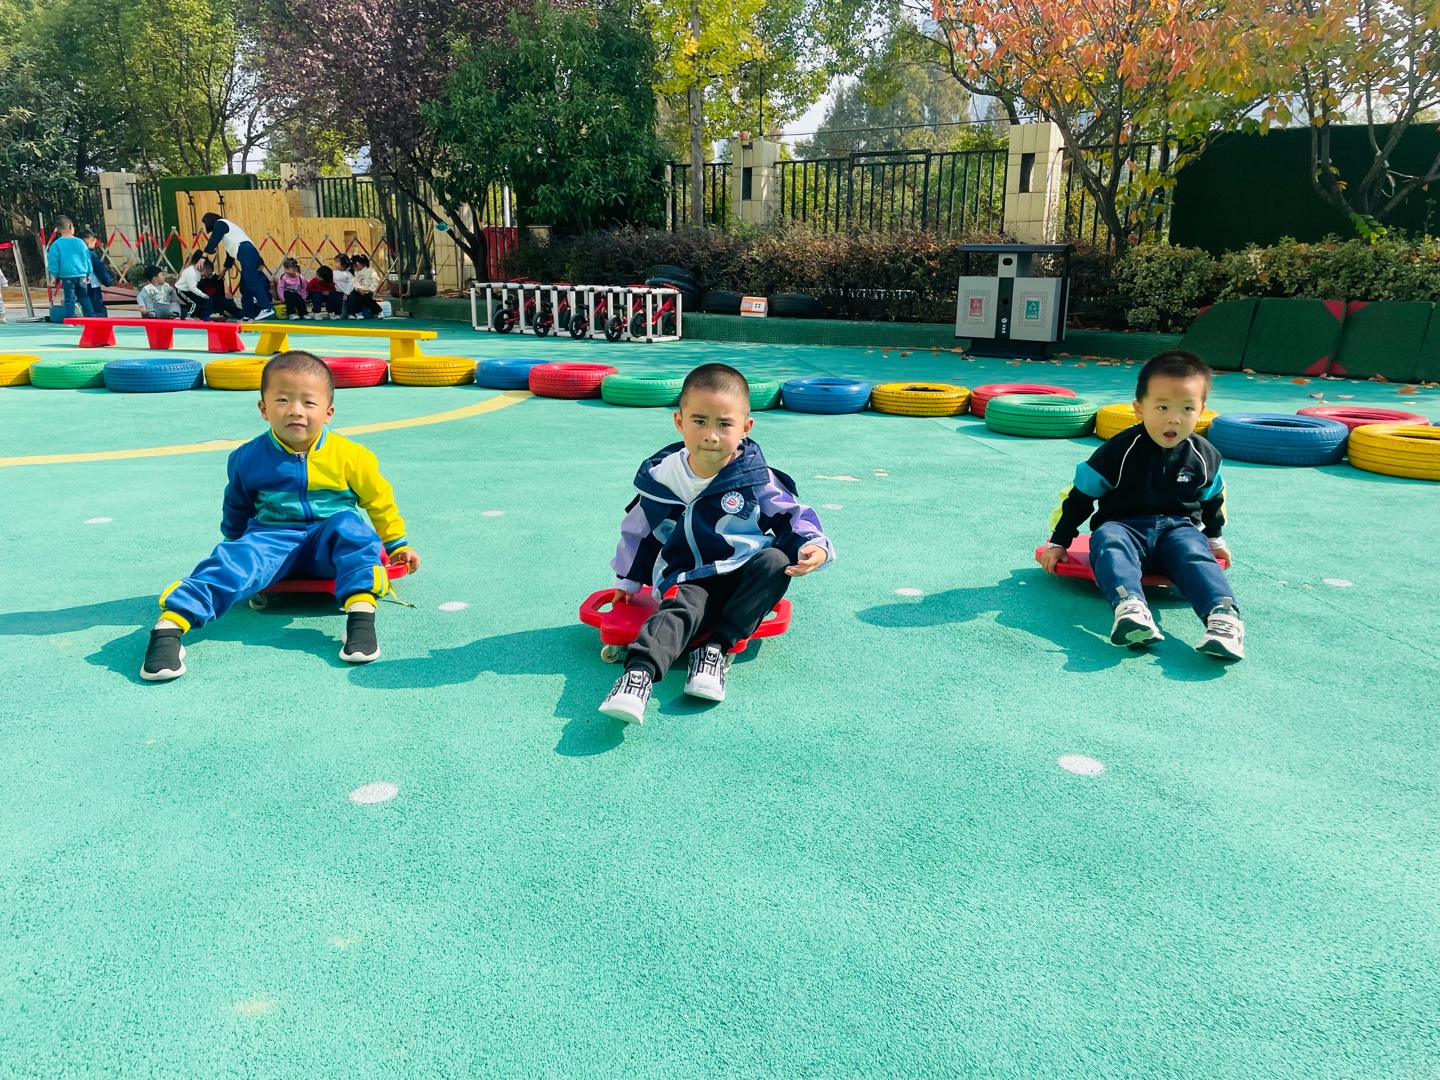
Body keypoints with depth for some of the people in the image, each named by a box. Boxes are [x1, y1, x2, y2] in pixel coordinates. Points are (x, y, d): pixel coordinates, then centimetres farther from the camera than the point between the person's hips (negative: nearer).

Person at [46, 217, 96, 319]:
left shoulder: (56, 244, -4)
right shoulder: (80, 242, 3)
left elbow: (53, 261, -4)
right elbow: (87, 259, 8)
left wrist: (54, 274, 6)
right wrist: (88, 274, 17)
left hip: (67, 275, -2)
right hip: (81, 275, 2)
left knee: (69, 299, 0)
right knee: (84, 298, 13)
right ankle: (91, 317, 11)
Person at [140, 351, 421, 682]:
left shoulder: (348, 456, -4)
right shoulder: (249, 458, 0)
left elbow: (379, 500, 10)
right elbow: (237, 509, 21)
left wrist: (397, 543, 14)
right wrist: (236, 543, 30)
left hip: (329, 542, -1)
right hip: (272, 536, 1)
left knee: (349, 524, -33)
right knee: (237, 560, -29)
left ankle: (361, 614, -48)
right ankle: (170, 624, -43)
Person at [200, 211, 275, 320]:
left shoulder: (220, 223, 9)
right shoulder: (226, 227, 36)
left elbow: (213, 240, -5)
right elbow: (230, 250, 39)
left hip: (245, 253, -9)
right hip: (248, 253, 9)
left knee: (252, 281, -19)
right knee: (244, 286, 9)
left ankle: (267, 308, -29)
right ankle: (249, 315, 7)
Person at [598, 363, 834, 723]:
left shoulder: (755, 477, -4)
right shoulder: (662, 476, 1)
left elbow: (790, 515, 4)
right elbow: (639, 530, 16)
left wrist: (811, 545, -17)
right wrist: (627, 581, 23)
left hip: (746, 578, 1)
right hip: (689, 581, -1)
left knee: (776, 560, -29)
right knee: (683, 609, -32)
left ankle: (717, 648, -30)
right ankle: (639, 672, -56)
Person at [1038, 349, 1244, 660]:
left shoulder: (1204, 456, 3)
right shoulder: (1120, 449, -8)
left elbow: (1212, 498, 24)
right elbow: (1080, 493, -1)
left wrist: (1214, 538, 34)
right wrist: (1058, 542, 1)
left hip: (1180, 528, 3)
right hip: (1125, 526, -2)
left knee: (1194, 554, -31)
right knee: (1108, 542, -37)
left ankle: (1223, 615, -54)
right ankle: (1129, 607, -64)